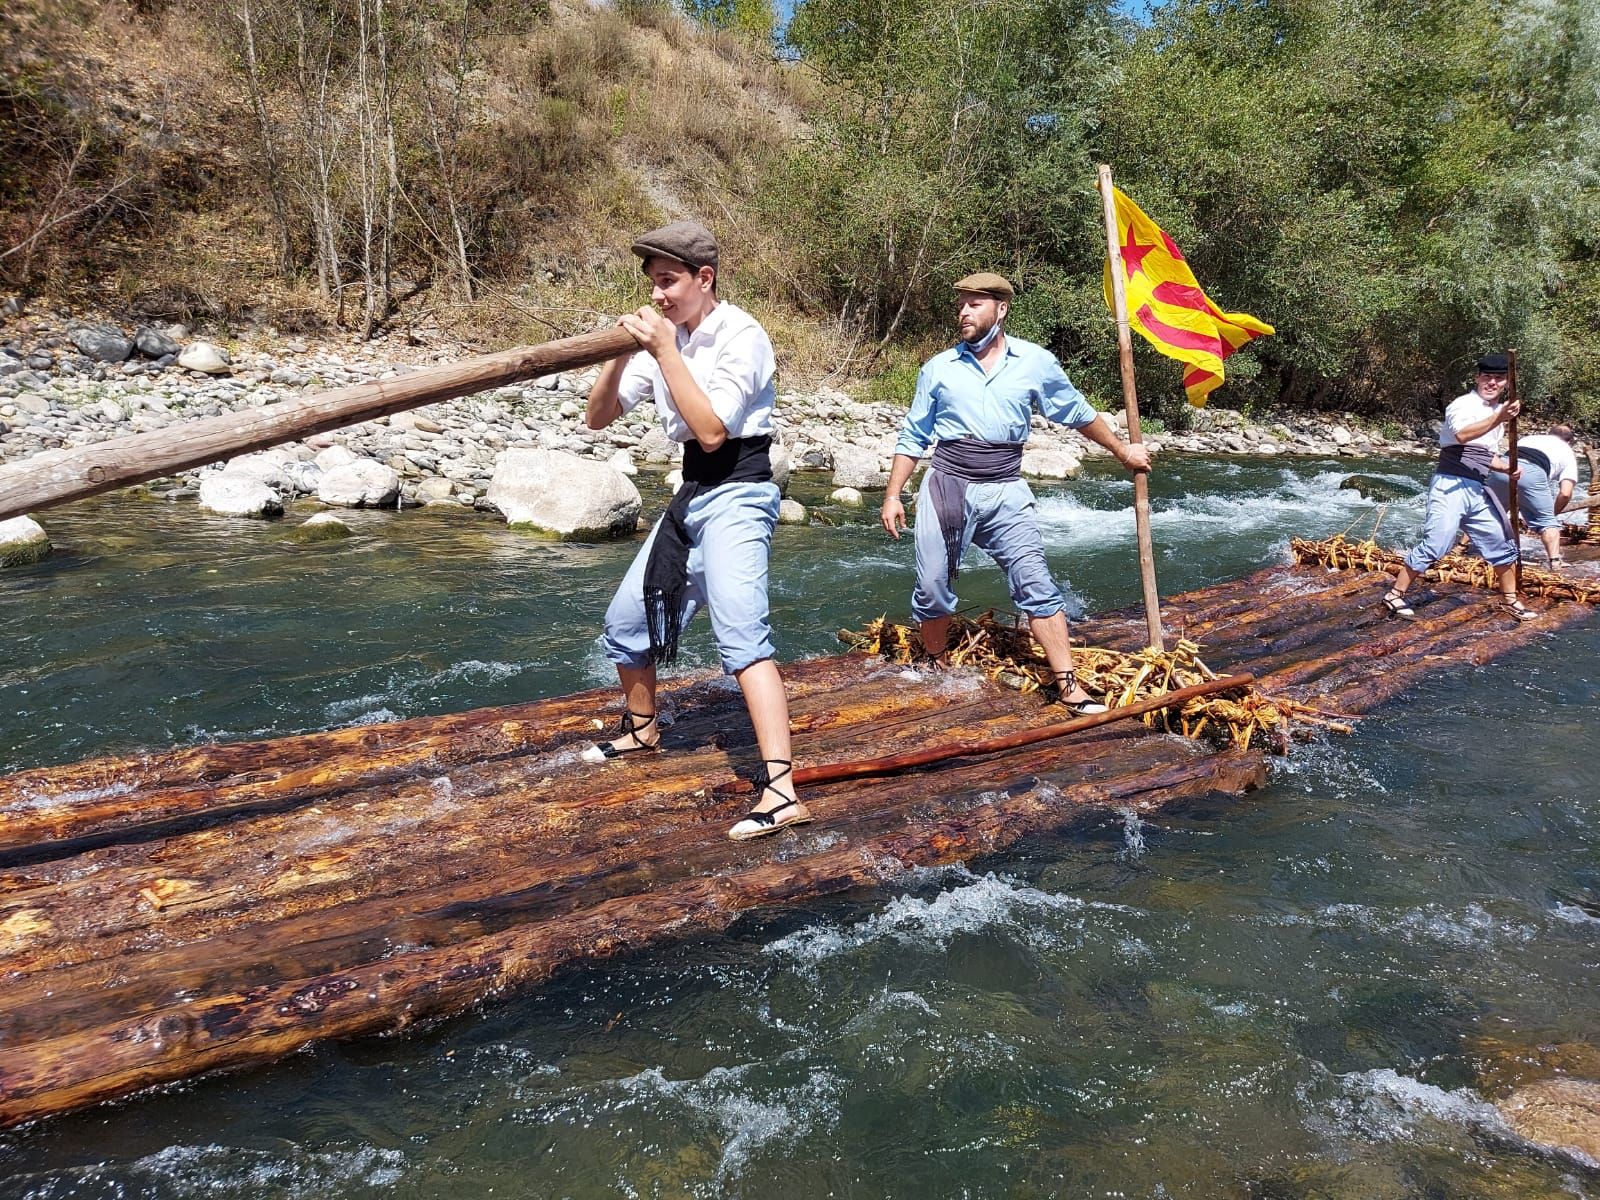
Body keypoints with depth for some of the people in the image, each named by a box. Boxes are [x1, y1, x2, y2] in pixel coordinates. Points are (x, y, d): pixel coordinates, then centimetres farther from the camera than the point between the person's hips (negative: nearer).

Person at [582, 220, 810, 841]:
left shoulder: (741, 335, -13)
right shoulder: (665, 337, 8)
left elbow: (710, 431, -22)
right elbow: (598, 417, 7)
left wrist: (665, 352, -19)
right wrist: (623, 354, -10)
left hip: (737, 496, -8)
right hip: (692, 494, 8)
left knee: (740, 634, -24)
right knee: (627, 620, 15)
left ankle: (780, 790, -30)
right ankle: (641, 728, 41)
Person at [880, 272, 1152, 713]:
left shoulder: (1036, 363, 4)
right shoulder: (939, 368, 6)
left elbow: (1078, 413, 17)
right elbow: (913, 436, 11)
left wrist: (1122, 450, 24)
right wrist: (893, 495, 6)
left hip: (1005, 492, -1)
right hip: (946, 484, 1)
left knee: (1037, 585, -7)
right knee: (932, 589, 4)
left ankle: (1069, 686, -2)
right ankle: (935, 669, 26)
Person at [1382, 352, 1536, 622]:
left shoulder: (1496, 411, 18)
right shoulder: (1463, 405, -9)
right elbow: (1462, 434, -32)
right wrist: (1499, 419, -40)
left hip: (1478, 491, 8)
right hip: (1451, 486, -8)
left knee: (1502, 544, 12)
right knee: (1434, 546, -13)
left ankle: (1510, 600, 27)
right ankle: (1394, 595, -3)